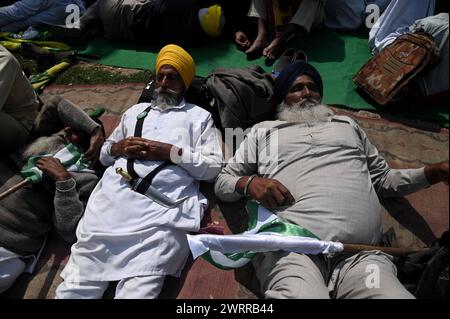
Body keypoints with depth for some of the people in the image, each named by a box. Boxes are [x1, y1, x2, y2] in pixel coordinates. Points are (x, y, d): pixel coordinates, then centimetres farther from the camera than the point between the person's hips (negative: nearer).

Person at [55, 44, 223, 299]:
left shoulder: (199, 116, 17)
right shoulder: (136, 111, 30)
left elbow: (213, 168, 5)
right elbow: (104, 155, 31)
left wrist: (170, 151, -4)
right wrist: (117, 147, 7)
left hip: (164, 210, -3)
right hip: (113, 199, 4)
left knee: (139, 289, -22)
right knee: (77, 283, -9)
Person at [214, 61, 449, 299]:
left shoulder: (348, 125, 31)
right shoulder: (263, 131, 23)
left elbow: (383, 180, 31)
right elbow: (222, 183, 18)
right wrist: (249, 183, -5)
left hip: (361, 253, 3)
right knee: (300, 292, -33)